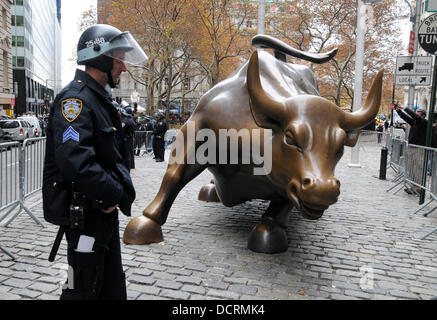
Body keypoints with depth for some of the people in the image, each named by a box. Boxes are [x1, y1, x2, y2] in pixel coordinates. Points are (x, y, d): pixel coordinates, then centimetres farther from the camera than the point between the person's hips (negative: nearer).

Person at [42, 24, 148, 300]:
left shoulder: (101, 99, 15)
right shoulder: (75, 99, -18)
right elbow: (75, 160, -32)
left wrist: (122, 187, 4)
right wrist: (115, 193, -21)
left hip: (104, 209, 10)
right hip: (83, 212, -10)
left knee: (112, 285, 22)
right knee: (84, 288, 4)